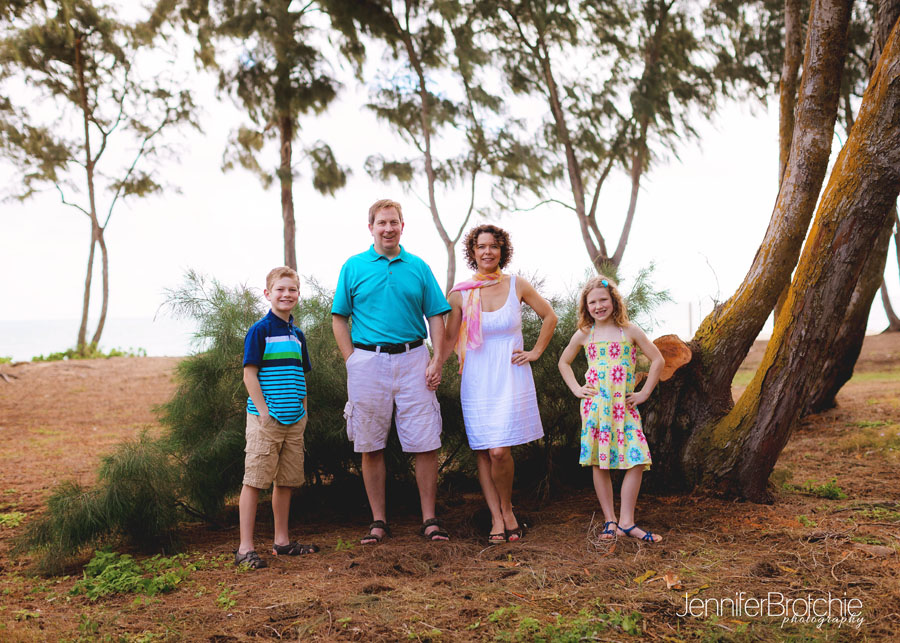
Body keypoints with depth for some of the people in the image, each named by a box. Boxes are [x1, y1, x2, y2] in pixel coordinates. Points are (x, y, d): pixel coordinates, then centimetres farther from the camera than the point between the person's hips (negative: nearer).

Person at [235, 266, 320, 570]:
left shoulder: (298, 335, 14)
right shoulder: (259, 330, -6)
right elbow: (250, 374, -10)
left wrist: (303, 409, 13)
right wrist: (263, 411, -14)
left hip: (294, 420, 7)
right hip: (265, 419, -6)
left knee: (286, 481, 12)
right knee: (255, 479, -5)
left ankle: (282, 541, 23)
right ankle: (245, 548, -1)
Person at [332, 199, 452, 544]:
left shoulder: (419, 267, 10)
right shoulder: (354, 267, 8)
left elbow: (436, 316, 9)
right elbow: (339, 319, 8)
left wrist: (437, 360, -2)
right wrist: (352, 361, -3)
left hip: (413, 361, 1)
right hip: (368, 362, 0)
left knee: (426, 443, -2)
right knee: (371, 446, 4)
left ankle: (429, 519, 7)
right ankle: (379, 521, 14)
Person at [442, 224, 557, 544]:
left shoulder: (517, 286, 0)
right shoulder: (460, 293, 0)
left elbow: (550, 316, 13)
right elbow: (449, 340, 6)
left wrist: (536, 352, 8)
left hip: (511, 377, -1)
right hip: (476, 380, 2)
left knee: (499, 450, -12)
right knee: (483, 452, 2)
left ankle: (506, 508, 12)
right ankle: (497, 518, 12)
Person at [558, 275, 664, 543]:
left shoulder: (629, 331, 3)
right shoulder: (583, 335, 6)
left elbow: (658, 360, 6)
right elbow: (564, 362, 22)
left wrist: (644, 393, 2)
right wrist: (576, 389, 9)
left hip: (624, 405, 0)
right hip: (595, 405, 0)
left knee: (637, 459, -10)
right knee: (599, 462, 1)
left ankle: (626, 521, 0)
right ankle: (610, 520, 12)